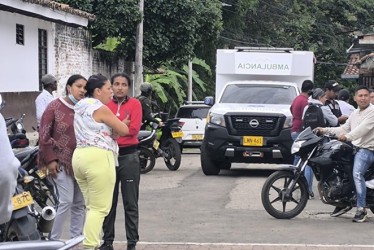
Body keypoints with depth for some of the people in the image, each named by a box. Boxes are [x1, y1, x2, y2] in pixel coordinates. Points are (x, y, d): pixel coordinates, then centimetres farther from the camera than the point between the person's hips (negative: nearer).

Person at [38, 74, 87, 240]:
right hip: (62, 162, -5)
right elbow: (44, 135, -4)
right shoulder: (55, 107, -3)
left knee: (80, 203, 7)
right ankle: (53, 240, 0)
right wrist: (50, 159, -9)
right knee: (65, 201, -11)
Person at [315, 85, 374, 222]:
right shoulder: (355, 113, 20)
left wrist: (348, 136, -37)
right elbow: (344, 129, 21)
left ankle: (361, 209, -22)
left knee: (357, 174, -28)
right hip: (354, 147, 9)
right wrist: (325, 130, 11)